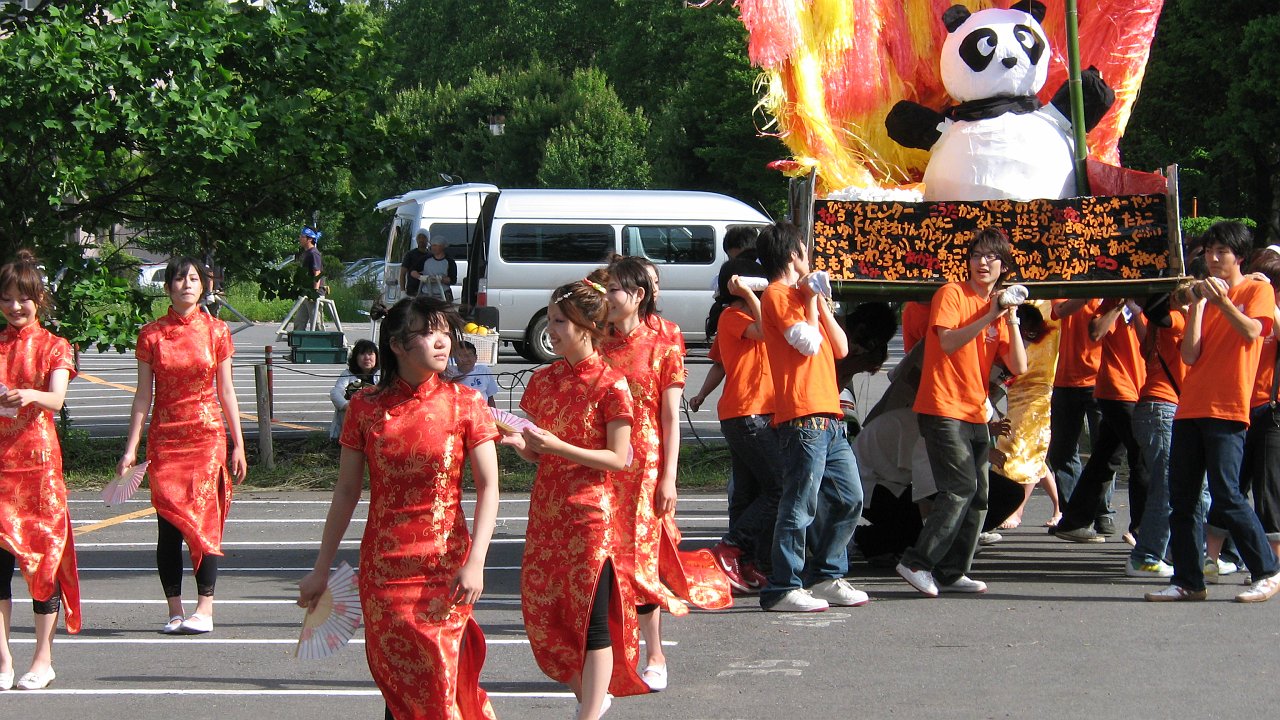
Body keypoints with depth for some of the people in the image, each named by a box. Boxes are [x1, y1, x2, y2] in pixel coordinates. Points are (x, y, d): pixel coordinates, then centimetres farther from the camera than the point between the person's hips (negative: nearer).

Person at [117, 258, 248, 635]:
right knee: (168, 524, 0)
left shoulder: (216, 331, 4)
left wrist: (238, 445, 6)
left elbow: (226, 391, 8)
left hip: (207, 436, -1)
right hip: (164, 439, 1)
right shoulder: (151, 334, 4)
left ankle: (205, 608, -5)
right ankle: (174, 610, 8)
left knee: (204, 518, -8)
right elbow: (143, 395, 7)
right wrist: (130, 448, 3)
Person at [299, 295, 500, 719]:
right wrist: (321, 569, 9)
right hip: (383, 569, 2)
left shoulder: (465, 404, -3)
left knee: (441, 681, -4)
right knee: (395, 681, 4)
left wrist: (475, 562, -15)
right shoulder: (366, 408, 1)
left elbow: (488, 487, -5)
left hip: (445, 569, -1)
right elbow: (346, 492, 7)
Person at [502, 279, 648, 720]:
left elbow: (619, 459, -13)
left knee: (592, 617, -3)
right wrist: (519, 443, -10)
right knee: (543, 609, 9)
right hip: (547, 509, 7)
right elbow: (536, 456, 13)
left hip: (590, 511, -7)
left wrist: (557, 446, -21)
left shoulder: (609, 385, -11)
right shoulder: (543, 380, 7)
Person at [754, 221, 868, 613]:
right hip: (803, 418, -9)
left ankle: (826, 578, 21)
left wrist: (820, 303, 10)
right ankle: (783, 589, -6)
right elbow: (809, 342, -16)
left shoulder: (801, 296, 25)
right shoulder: (777, 296, -4)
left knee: (849, 499, 11)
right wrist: (810, 301, -3)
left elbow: (840, 347, 18)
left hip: (829, 418, 10)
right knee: (800, 506, -9)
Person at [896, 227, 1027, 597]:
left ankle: (951, 573, 10)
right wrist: (989, 317, -20)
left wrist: (1011, 320, -3)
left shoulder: (998, 307, 15)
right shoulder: (952, 293, -4)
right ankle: (917, 562, -11)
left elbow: (1018, 367, 6)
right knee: (961, 488, -16)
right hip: (943, 409, -8)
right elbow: (948, 341, -20)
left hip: (976, 414, 8)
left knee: (978, 496, 4)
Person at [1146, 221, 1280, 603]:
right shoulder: (1205, 293, 18)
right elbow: (1189, 355, 6)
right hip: (1190, 408, 6)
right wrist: (1198, 303, 1)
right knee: (1181, 498, 2)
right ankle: (1188, 580, 6)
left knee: (1226, 494, -12)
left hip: (1227, 409, -6)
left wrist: (1222, 301, -23)